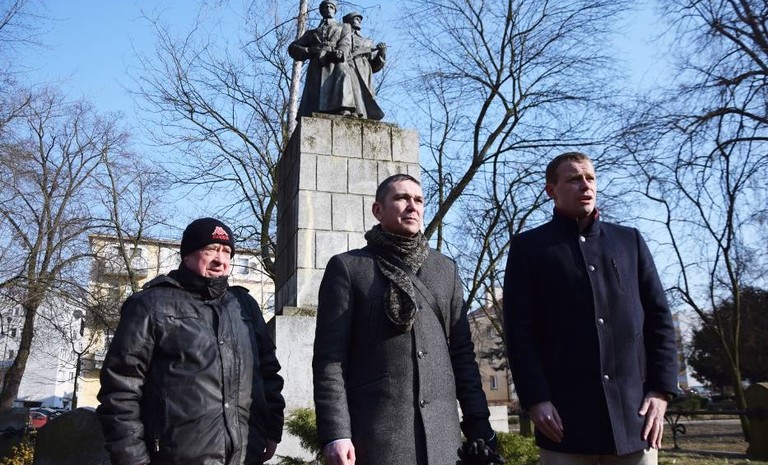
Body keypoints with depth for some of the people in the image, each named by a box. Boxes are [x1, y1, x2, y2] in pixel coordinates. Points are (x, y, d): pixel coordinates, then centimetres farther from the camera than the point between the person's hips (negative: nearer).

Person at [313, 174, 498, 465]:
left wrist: (479, 425, 6)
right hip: (374, 435, -3)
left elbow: (461, 352, 11)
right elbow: (329, 356, -5)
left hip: (441, 435, 4)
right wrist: (335, 433, -12)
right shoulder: (347, 267, 1)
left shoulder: (445, 269, 13)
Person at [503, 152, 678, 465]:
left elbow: (659, 317, 10)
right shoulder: (528, 247, 6)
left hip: (634, 412, 3)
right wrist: (535, 398, -10)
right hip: (565, 416, -2)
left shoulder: (629, 240, 15)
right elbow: (519, 328, -1)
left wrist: (661, 390, 0)